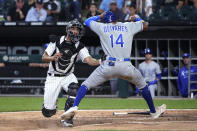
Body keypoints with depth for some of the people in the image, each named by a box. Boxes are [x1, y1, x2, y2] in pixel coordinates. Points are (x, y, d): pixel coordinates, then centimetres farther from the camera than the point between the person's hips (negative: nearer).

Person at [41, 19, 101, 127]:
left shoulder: (79, 47, -5)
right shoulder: (56, 41, -6)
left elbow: (89, 60, -20)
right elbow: (44, 57, -6)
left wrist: (100, 61, -41)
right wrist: (53, 58, -28)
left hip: (68, 76, 1)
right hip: (53, 77, -1)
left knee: (74, 90, -34)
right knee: (48, 112, -8)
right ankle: (51, 106, 33)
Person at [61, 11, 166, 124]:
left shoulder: (102, 27, 13)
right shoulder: (128, 26, 16)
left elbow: (87, 21, 30)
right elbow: (145, 25, 30)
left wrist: (99, 16, 42)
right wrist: (136, 18, 46)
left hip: (109, 65, -1)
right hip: (126, 66, 1)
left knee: (86, 85, 6)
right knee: (143, 85, 26)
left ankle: (74, 107, -15)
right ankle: (153, 112, 33)